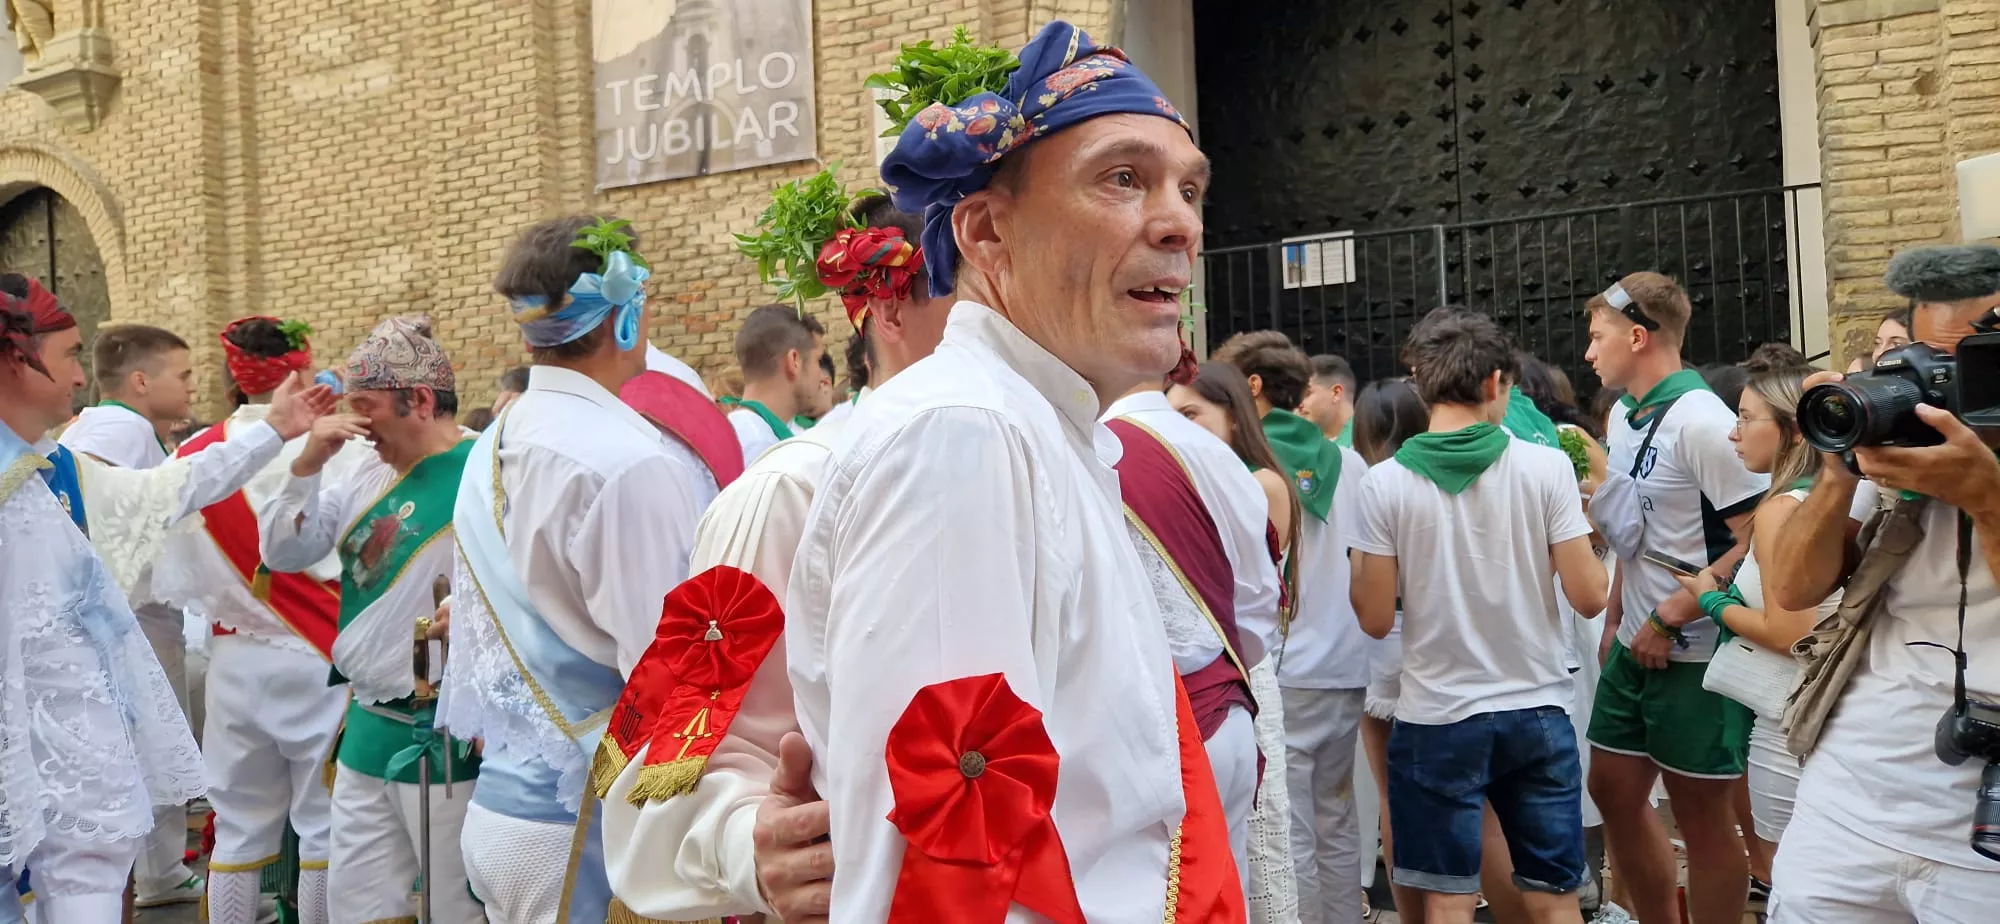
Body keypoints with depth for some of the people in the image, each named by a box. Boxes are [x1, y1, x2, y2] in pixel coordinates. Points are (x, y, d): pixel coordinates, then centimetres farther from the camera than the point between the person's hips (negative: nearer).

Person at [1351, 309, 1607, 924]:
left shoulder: (1385, 482, -7)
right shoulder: (1547, 467, -6)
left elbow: (1376, 619, -6)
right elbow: (1589, 597, -6)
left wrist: (1356, 560, 12)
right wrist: (1580, 533, 12)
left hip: (1436, 718, -1)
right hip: (1538, 712, 1)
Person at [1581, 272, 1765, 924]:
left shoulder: (1701, 423, -18)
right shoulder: (1624, 416, 8)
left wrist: (1668, 619, -19)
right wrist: (1615, 620, 12)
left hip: (1694, 653, -8)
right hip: (1635, 646, 9)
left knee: (1700, 813, 4)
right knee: (1614, 790, 15)